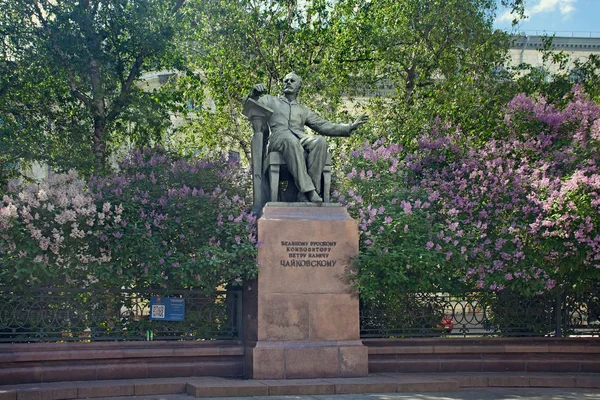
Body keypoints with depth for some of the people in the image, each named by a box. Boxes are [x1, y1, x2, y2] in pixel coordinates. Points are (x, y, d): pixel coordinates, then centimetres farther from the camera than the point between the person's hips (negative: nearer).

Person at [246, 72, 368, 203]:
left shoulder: (303, 110, 35)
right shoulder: (270, 100, 29)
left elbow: (324, 126, 27)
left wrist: (350, 127, 16)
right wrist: (254, 94, -9)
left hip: (301, 138, 3)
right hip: (278, 137, -3)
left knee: (320, 141, -31)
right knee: (291, 140, -40)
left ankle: (304, 197, -38)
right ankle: (308, 191, -47)